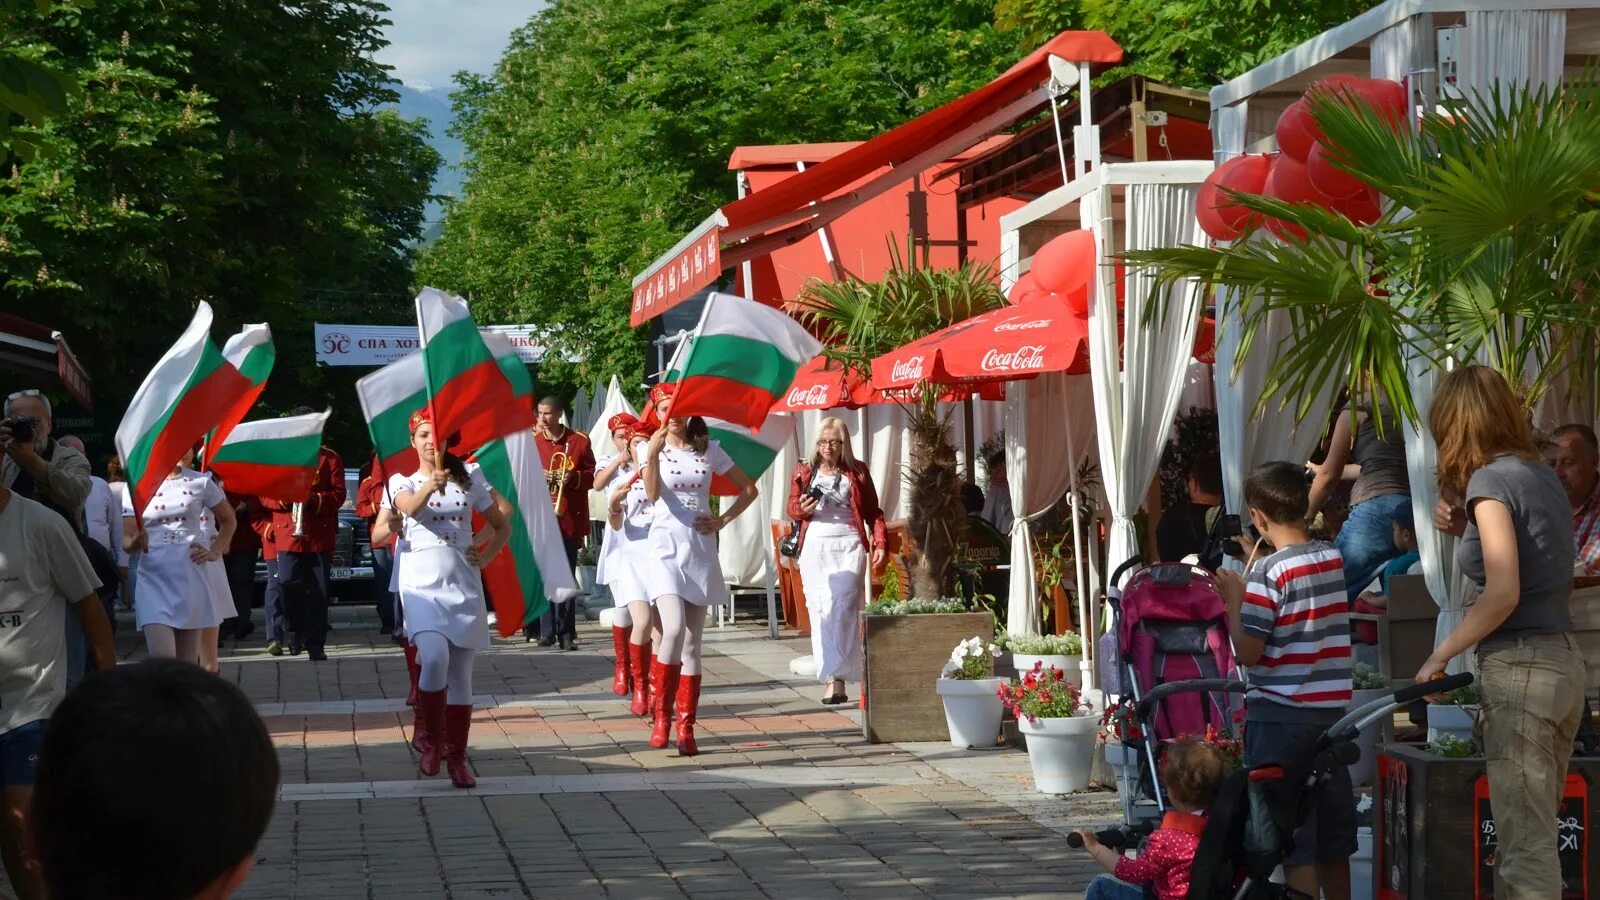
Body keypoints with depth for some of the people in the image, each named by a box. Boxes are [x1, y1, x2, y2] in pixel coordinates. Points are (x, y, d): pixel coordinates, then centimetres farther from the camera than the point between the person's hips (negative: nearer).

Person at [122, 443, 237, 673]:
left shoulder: (201, 482, 5)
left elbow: (228, 520, 18)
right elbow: (126, 537, 2)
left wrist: (216, 552, 4)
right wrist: (135, 542, -20)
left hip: (193, 574, 1)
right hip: (154, 577, -1)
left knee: (188, 661, 4)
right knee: (161, 658, -17)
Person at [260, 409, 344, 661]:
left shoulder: (330, 459, 9)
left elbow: (338, 495, -1)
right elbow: (264, 495, 5)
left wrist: (313, 499, -18)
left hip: (320, 536, 0)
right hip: (287, 536, 0)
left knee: (318, 591, -1)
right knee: (289, 585, -6)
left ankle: (315, 643, 4)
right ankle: (296, 629, 16)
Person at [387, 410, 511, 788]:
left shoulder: (468, 479, 9)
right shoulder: (402, 481, 4)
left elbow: (502, 526, 16)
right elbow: (411, 508, -20)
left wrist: (485, 556, -1)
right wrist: (430, 485, -39)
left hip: (463, 582, 2)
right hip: (422, 581, -2)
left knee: (460, 672, 3)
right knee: (435, 658, -24)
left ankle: (456, 757, 10)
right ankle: (433, 740, -5)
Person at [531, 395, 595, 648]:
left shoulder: (580, 441, 4)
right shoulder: (531, 441, 7)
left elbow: (592, 475, 5)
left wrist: (573, 478, -13)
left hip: (569, 519, -1)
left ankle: (566, 632, 3)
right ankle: (547, 630, 5)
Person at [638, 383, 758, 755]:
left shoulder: (710, 451, 7)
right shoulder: (653, 449, 1)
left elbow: (748, 489, 14)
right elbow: (652, 494, -15)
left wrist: (723, 520, 3)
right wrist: (652, 455, -28)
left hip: (700, 551, 3)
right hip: (665, 546, -3)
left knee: (691, 643, 4)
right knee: (674, 629, -22)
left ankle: (686, 728, 8)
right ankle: (662, 715, -7)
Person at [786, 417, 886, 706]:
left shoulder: (856, 472, 8)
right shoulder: (803, 471, 11)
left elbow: (873, 512, 11)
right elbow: (792, 508, 18)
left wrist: (879, 543, 1)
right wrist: (803, 509, -5)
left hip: (849, 545, -2)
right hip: (815, 545, 2)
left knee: (842, 609, -14)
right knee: (820, 611, -3)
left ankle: (838, 677, -18)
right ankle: (832, 676, -1)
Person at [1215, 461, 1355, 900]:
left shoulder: (1269, 572, -15)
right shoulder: (1333, 558, 5)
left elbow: (1247, 652, -15)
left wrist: (1233, 598, -3)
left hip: (1280, 717, -7)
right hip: (1332, 710, 7)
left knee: (1292, 841, -2)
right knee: (1333, 836, 15)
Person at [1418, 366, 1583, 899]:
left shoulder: (1490, 479, -11)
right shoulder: (1542, 474, 14)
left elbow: (1502, 595, -19)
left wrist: (1441, 656, -9)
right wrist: (1468, 529, 12)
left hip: (1519, 666, -9)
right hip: (1563, 661, 9)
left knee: (1524, 842, -8)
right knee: (1534, 830, 12)